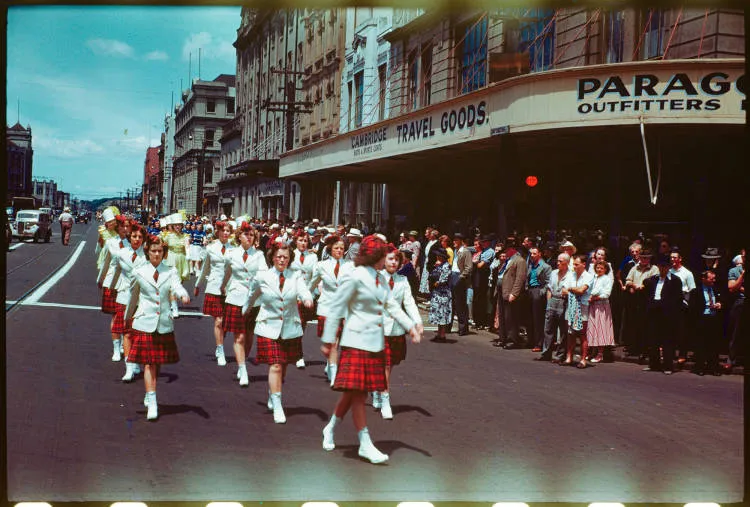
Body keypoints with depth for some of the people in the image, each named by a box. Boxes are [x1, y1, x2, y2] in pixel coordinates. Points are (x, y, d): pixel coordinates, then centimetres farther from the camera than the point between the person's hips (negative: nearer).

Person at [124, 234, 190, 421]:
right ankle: (152, 404, -7)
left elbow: (177, 286, -15)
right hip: (144, 323, -2)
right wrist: (128, 317, 25)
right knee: (148, 364, -7)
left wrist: (183, 295, -37)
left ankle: (149, 396, 32)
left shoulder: (170, 272, 5)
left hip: (164, 324, 2)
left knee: (158, 363, 12)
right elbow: (133, 297, 16)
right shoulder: (139, 272, 3)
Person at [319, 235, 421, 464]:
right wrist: (328, 340, -8)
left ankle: (330, 429, 30)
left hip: (376, 342, 8)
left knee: (355, 392, 12)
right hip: (357, 342, -8)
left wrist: (411, 326, 0)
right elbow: (336, 308, -9)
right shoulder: (355, 278, -12)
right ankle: (365, 445, 1)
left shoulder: (380, 279, 12)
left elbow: (392, 305, 13)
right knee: (357, 391, -4)